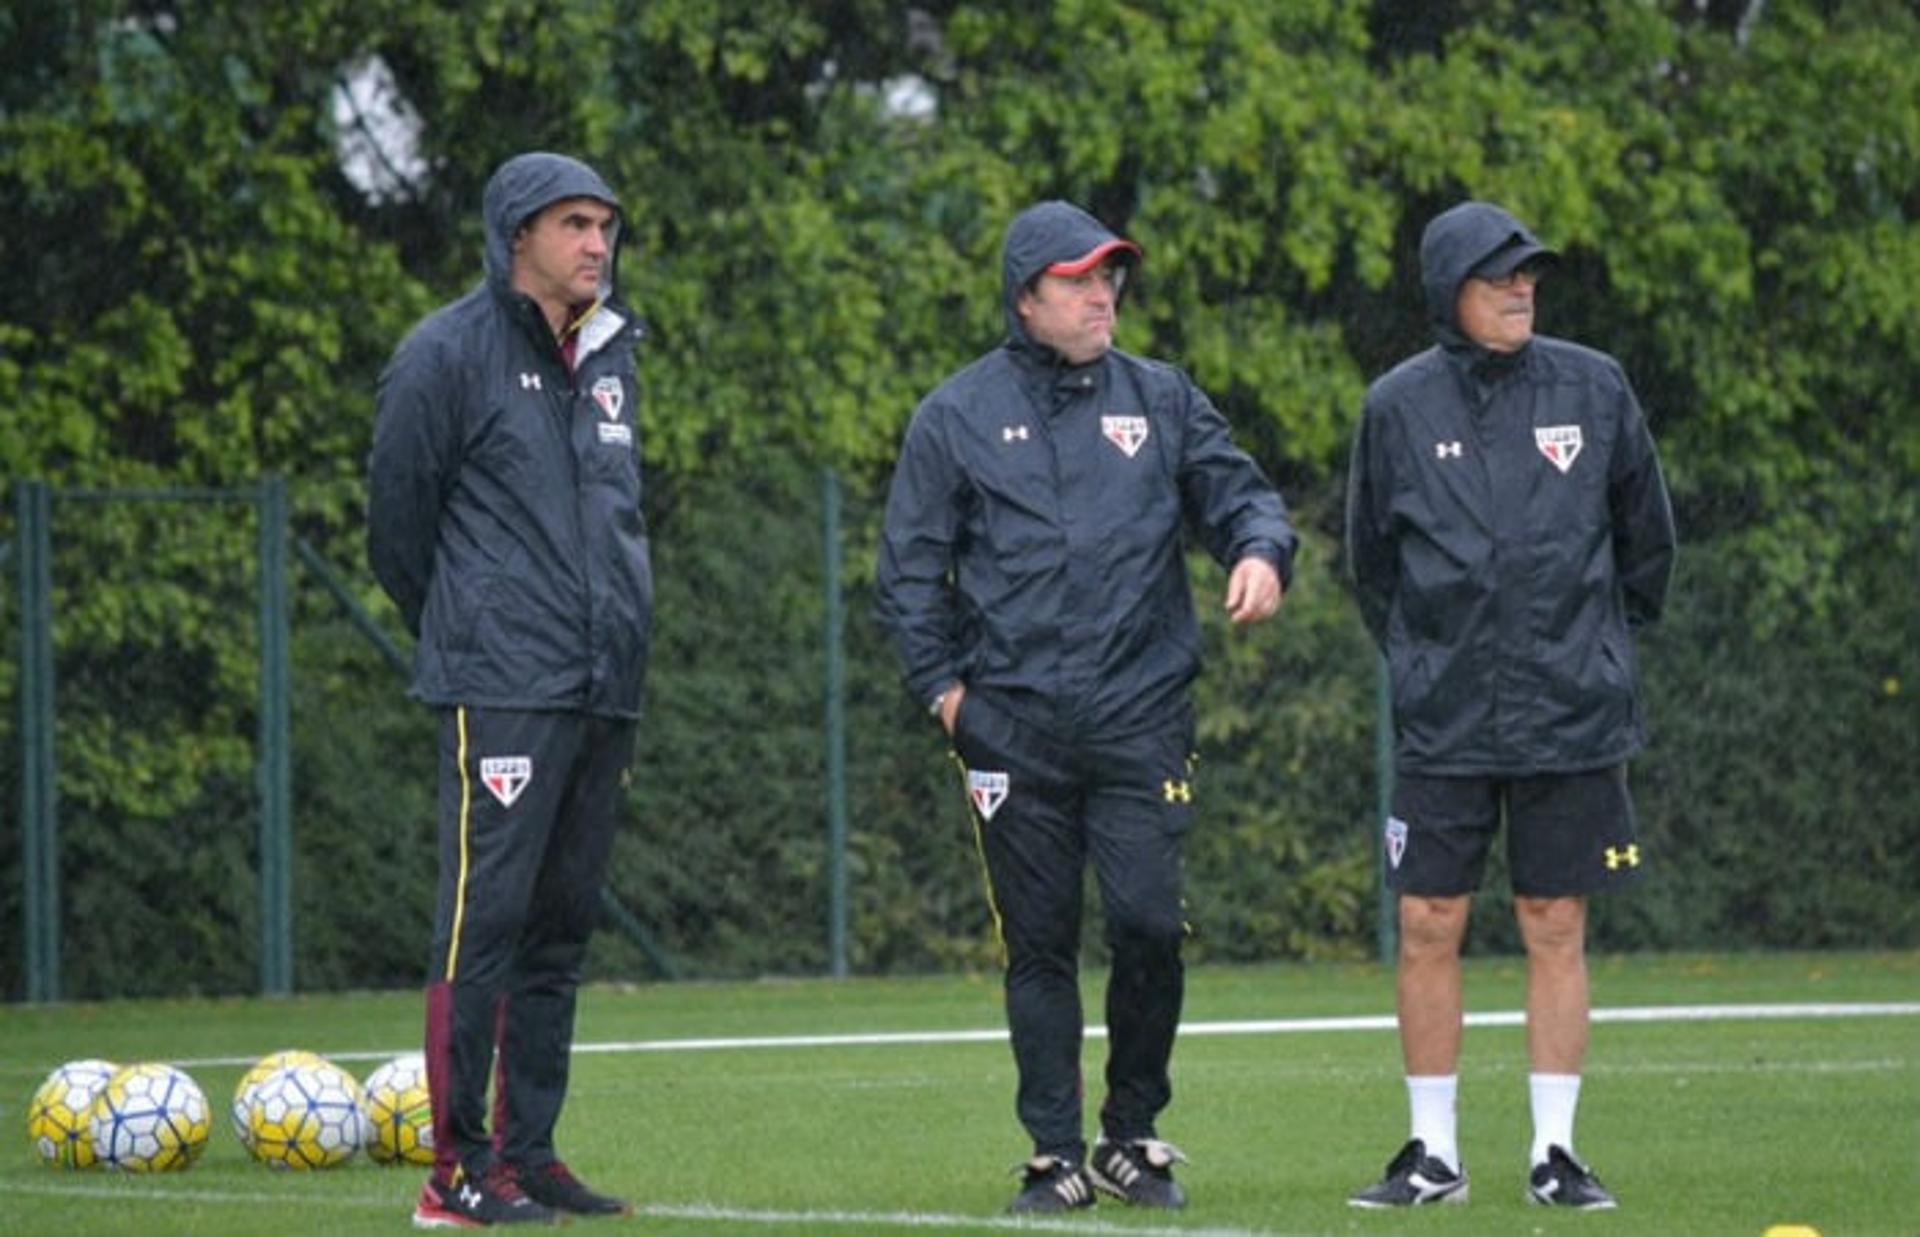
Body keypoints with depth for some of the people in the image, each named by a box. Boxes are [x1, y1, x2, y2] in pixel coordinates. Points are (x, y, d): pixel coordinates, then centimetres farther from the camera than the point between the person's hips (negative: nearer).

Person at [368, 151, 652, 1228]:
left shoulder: (611, 355, 17)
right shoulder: (449, 354, -5)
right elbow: (399, 515, -1)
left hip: (606, 685, 7)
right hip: (504, 689, -7)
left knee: (562, 926, 10)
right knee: (486, 916, -10)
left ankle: (529, 1149, 15)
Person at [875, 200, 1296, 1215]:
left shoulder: (1161, 400, 10)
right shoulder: (959, 416, 6)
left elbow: (1238, 493, 13)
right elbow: (910, 567, 9)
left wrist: (1260, 551, -10)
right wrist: (942, 685, 1)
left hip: (1141, 716, 1)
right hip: (1015, 727, 0)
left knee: (1148, 926, -8)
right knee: (1039, 946, 3)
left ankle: (1132, 1139, 9)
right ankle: (1056, 1158, 10)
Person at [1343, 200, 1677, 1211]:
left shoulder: (1592, 388, 1)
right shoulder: (1399, 405, 0)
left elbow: (1644, 530, 13)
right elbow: (1371, 556, 13)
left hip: (1571, 712, 0)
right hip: (1442, 719, 0)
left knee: (1556, 931, 3)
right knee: (1427, 929, -1)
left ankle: (1555, 1152, 9)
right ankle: (1433, 1154, 9)